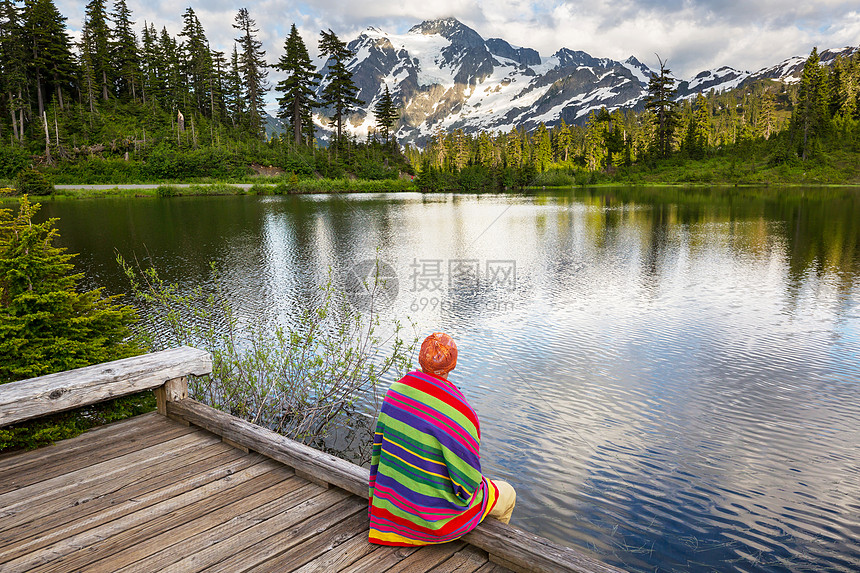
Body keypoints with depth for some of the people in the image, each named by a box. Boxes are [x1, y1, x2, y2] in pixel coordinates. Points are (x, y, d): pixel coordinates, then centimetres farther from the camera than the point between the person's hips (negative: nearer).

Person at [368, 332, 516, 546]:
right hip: (435, 514, -6)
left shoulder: (398, 388, -11)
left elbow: (380, 442, 0)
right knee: (506, 495, 21)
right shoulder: (460, 414, -31)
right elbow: (468, 483, -22)